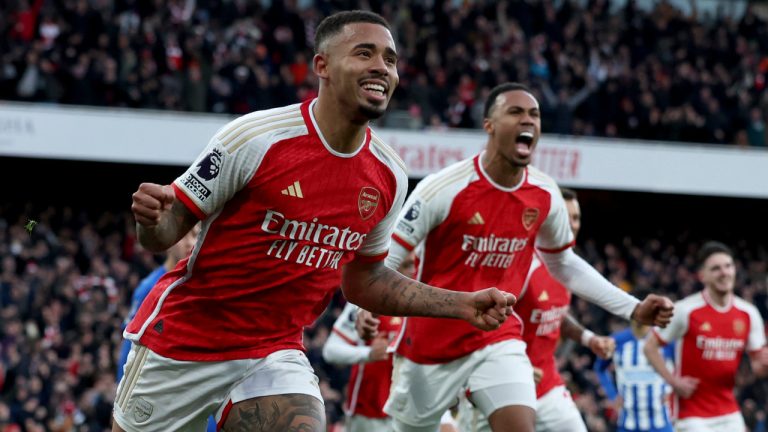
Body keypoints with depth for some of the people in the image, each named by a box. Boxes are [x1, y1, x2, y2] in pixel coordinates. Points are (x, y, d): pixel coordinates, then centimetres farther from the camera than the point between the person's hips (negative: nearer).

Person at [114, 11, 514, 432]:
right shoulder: (255, 137, -17)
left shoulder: (389, 176, -1)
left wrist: (463, 305, 6)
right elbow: (164, 233, -11)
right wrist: (151, 219, -35)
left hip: (275, 352, 3)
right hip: (183, 340, -3)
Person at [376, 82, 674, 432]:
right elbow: (386, 258, -15)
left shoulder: (545, 196, -3)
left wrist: (633, 309, 10)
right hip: (430, 344, -2)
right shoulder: (445, 188, -19)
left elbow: (564, 264, 15)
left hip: (498, 340, 2)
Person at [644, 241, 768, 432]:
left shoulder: (748, 314, 2)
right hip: (692, 414, -5)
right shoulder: (686, 310, -11)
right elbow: (650, 347, -4)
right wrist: (673, 381, -13)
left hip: (729, 413, 5)